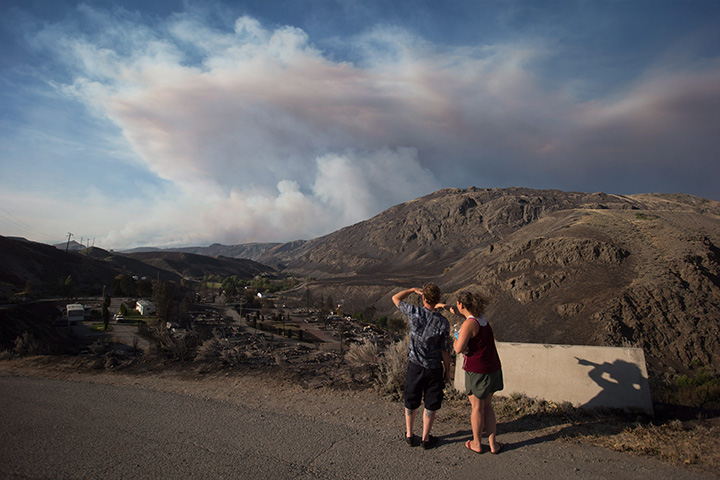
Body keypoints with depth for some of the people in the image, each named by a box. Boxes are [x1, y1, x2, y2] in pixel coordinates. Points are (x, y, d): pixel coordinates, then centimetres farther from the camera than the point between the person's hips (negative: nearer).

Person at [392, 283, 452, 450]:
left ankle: (409, 435, 33)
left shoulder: (415, 313, -16)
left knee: (411, 402, 18)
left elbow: (395, 298, 1)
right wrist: (447, 371, 5)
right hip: (434, 369, -1)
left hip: (415, 366, 1)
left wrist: (413, 290, 10)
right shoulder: (443, 322, -16)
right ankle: (425, 438, 26)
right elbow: (445, 350, -8)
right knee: (431, 405, 16)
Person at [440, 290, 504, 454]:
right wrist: (446, 306, 17)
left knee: (477, 407, 11)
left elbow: (459, 349, -25)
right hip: (493, 368, 7)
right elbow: (461, 312, 26)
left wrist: (456, 340, -5)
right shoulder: (481, 317, 6)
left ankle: (477, 444, 28)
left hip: (477, 371, -7)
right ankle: (493, 444, 24)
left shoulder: (469, 324, -21)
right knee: (487, 406, 20)